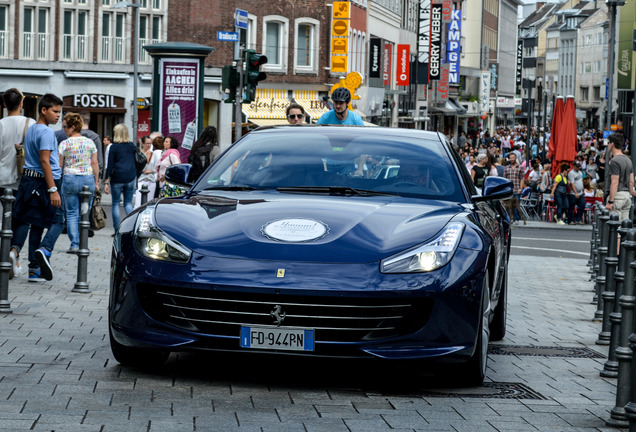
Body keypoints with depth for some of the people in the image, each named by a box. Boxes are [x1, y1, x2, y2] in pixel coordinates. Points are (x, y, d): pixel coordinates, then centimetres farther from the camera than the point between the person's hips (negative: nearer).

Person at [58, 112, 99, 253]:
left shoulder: (64, 144, -4)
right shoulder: (90, 142, 4)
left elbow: (59, 165, -1)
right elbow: (95, 164, 6)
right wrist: (96, 182, 13)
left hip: (69, 179, -2)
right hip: (88, 179, 2)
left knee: (71, 214, 3)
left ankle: (74, 244, -4)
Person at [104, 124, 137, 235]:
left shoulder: (114, 147, -5)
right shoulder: (132, 146, 7)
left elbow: (110, 166, -6)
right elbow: (136, 162, 12)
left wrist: (106, 182, -4)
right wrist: (136, 177, 20)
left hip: (117, 178, -3)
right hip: (130, 178, 4)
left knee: (116, 203, 6)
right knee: (128, 203, 11)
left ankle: (117, 230, 5)